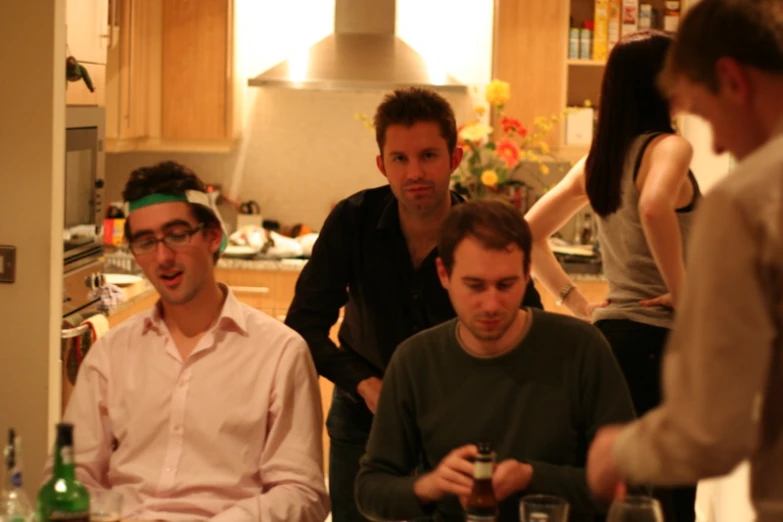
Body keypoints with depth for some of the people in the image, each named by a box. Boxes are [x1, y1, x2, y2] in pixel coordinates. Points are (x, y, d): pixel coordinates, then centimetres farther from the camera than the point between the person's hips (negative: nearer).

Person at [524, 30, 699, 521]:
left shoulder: (599, 158, 12)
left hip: (610, 330, 8)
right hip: (660, 336, -8)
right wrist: (683, 293, -21)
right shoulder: (668, 146, -11)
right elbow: (655, 208, -32)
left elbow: (531, 233, 15)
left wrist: (577, 302, 13)